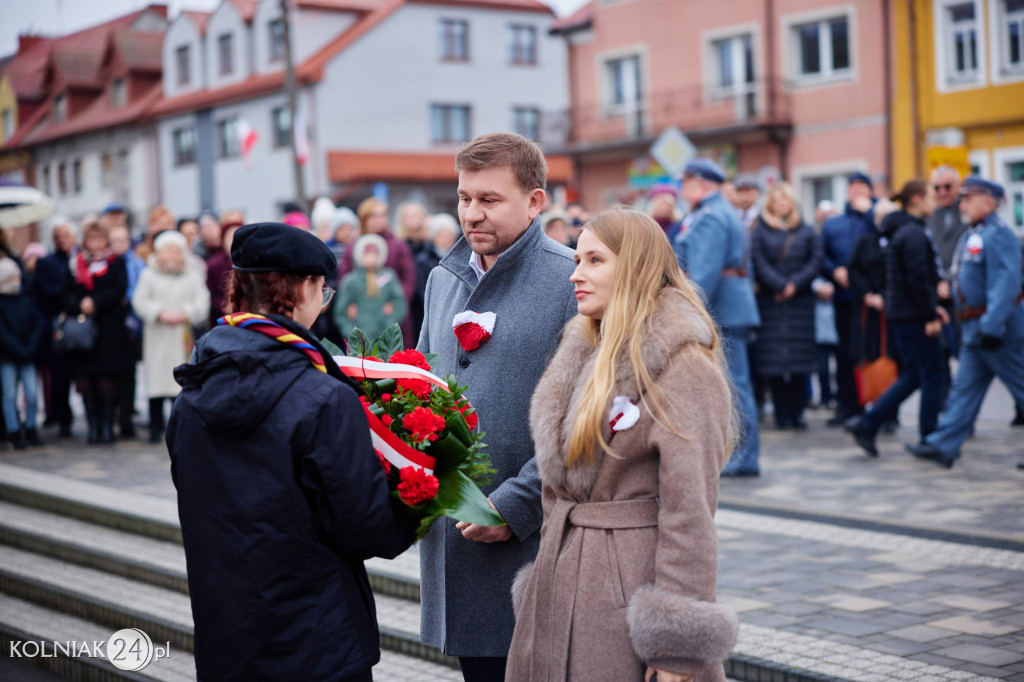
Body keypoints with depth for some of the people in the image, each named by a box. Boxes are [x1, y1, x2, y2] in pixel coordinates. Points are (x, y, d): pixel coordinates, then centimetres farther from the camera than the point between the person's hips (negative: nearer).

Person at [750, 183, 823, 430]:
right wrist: (781, 285, -14)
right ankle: (782, 414, 0)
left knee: (800, 361, -1)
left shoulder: (806, 232, 10)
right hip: (771, 302, -1)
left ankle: (796, 412, 4)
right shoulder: (760, 232, 5)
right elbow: (759, 264, -4)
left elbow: (815, 262, 2)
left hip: (800, 301, 2)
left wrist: (795, 284, -10)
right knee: (774, 359, -5)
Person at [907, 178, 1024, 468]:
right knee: (964, 387, 9)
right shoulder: (975, 235, 14)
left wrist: (991, 327, -28)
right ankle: (943, 446, 10)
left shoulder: (998, 235, -17)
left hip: (997, 328, -10)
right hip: (975, 330, 10)